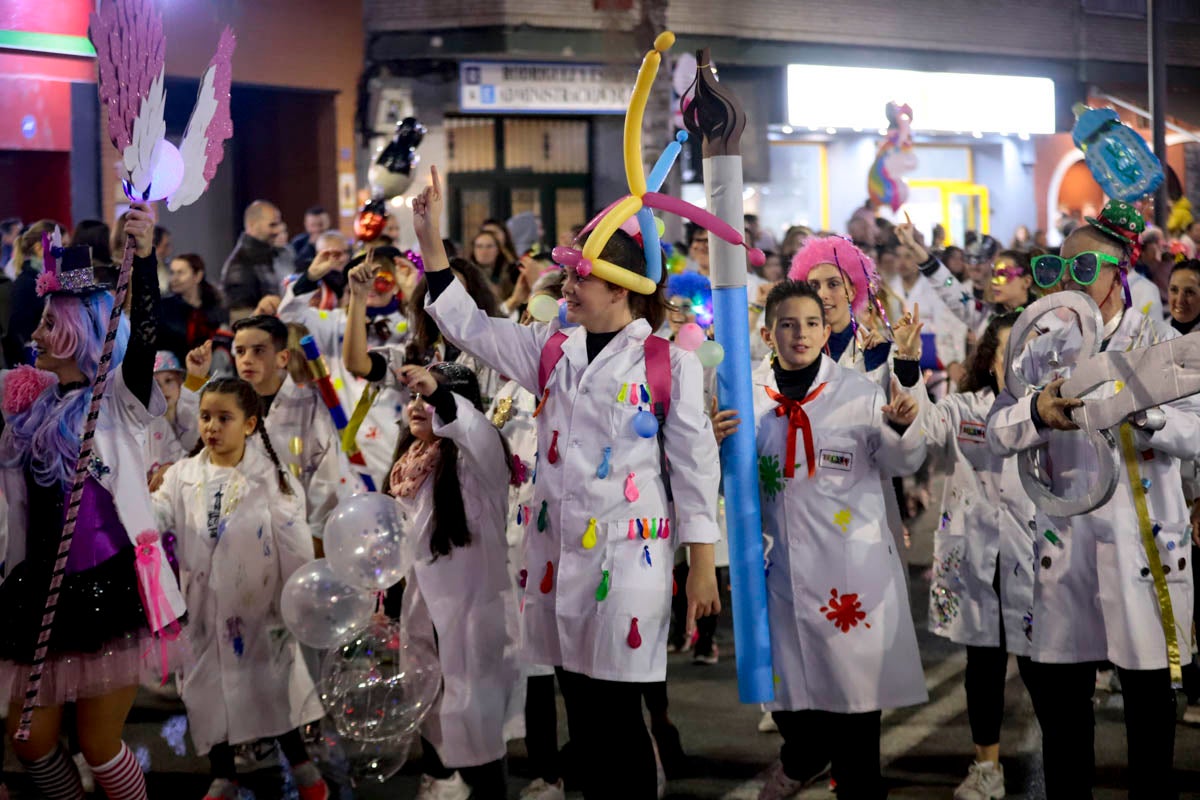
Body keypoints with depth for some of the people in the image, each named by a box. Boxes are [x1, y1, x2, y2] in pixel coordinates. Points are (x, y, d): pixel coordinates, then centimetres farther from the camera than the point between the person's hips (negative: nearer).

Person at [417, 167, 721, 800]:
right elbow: (468, 326, 15)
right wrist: (431, 242, 8)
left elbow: (695, 464, -4)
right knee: (579, 712, 11)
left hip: (628, 555, -5)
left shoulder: (670, 363, -6)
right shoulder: (551, 351, 9)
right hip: (556, 550, 5)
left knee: (618, 717, -1)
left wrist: (702, 566, -5)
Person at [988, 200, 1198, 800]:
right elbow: (996, 430, 2)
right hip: (1065, 537, 3)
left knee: (1147, 683, 4)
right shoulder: (1044, 350, 10)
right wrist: (1038, 413, -19)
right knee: (1056, 682, 7)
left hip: (1141, 535, -3)